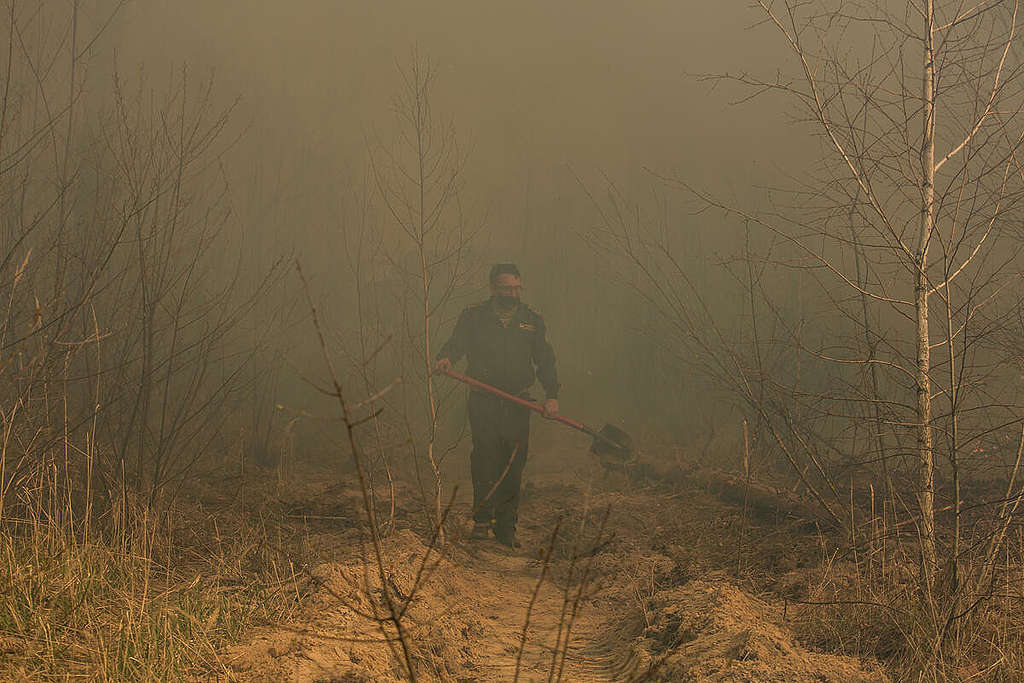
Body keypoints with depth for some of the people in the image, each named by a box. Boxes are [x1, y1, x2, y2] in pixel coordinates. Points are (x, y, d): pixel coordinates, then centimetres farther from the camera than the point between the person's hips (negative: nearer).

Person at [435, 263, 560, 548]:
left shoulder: (532, 320, 12)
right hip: (483, 401, -2)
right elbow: (455, 343, 1)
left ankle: (506, 526, 8)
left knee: (514, 463, 0)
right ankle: (482, 518, -7)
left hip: (518, 404, 2)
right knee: (485, 452, -15)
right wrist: (446, 358, -23)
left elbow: (545, 361, 12)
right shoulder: (474, 317, 7)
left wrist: (551, 395, 0)